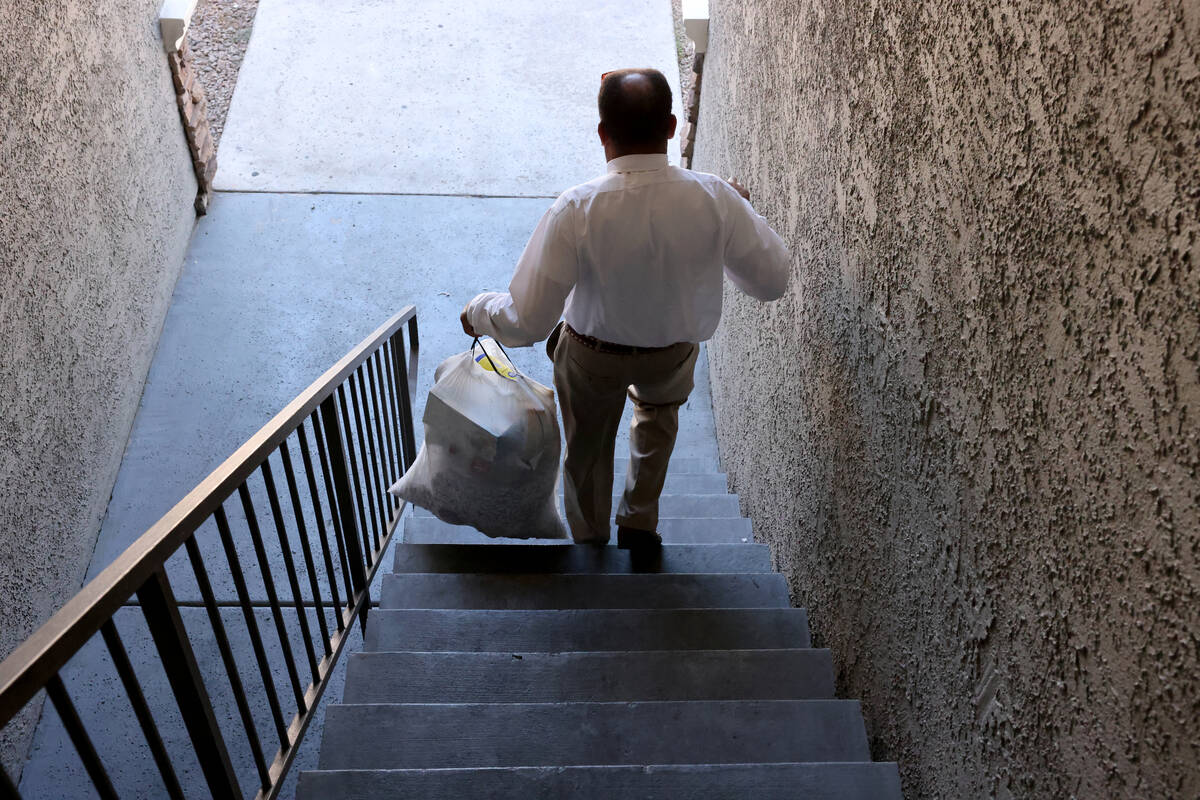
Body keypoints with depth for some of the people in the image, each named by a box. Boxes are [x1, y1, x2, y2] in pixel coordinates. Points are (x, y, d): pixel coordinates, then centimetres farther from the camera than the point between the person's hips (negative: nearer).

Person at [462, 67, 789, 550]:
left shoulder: (576, 211, -33)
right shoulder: (714, 199, -28)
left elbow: (526, 322, -28)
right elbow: (772, 281, -13)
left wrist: (479, 312, -5)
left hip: (592, 357, -1)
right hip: (675, 353, 2)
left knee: (587, 451, 28)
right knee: (659, 410, 38)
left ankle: (590, 547, 52)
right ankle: (639, 522, 43)